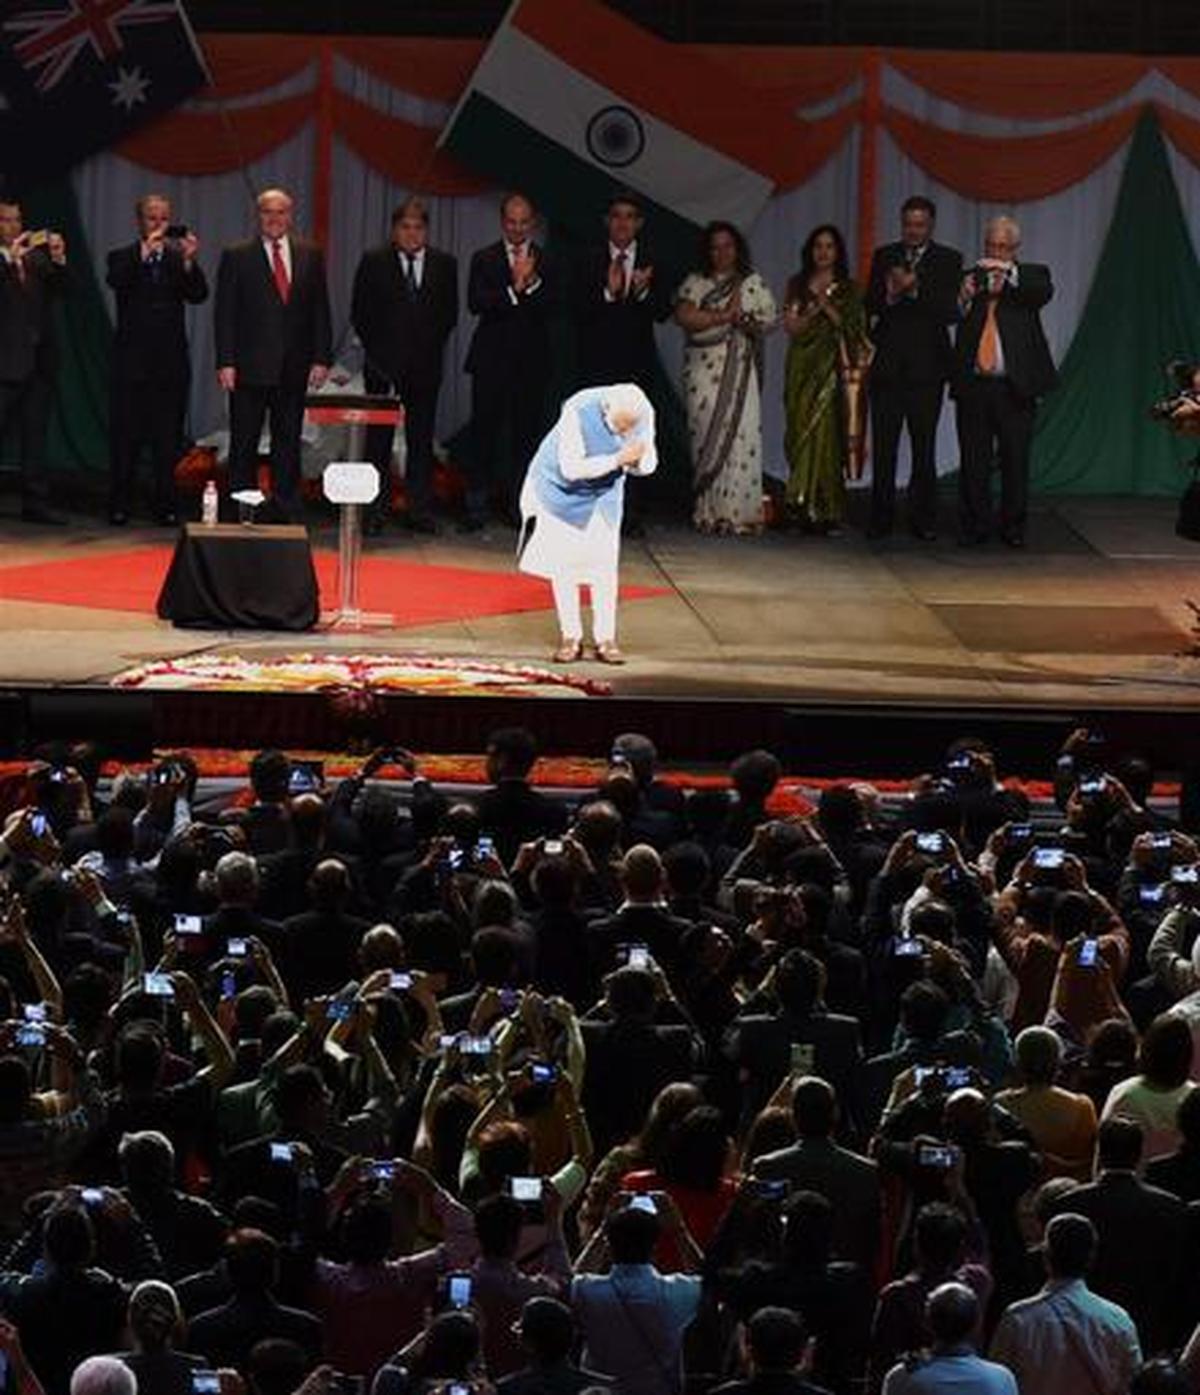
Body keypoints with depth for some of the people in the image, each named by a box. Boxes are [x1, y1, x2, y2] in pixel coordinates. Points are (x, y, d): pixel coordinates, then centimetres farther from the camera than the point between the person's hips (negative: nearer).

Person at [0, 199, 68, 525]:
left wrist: (58, 260, -11)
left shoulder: (36, 259, 12)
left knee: (35, 436, 9)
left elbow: (60, 289, 5)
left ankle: (34, 503, 13)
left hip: (39, 360, 6)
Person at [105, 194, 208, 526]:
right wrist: (144, 252, -28)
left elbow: (199, 296, -5)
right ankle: (119, 506, 5)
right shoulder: (123, 258, 5)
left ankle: (165, 506, 6)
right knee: (127, 437, 0)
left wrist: (189, 262, -22)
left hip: (171, 362, 2)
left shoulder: (178, 259, 9)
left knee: (168, 439, 2)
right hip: (132, 362, -1)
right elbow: (116, 281, -17)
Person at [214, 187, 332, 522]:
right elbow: (225, 314, -1)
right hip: (250, 368, -2)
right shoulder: (237, 257, 2)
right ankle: (240, 508, 5)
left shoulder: (310, 256, 9)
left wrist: (321, 358, 1)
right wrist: (226, 362, -9)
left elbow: (319, 310, 10)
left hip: (293, 368, 2)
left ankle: (287, 510, 10)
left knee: (288, 444, 6)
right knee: (244, 444, 1)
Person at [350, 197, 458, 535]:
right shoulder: (374, 262, 2)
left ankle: (421, 511, 6)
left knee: (421, 440, 4)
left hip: (425, 365, 1)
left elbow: (449, 313, 11)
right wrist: (375, 349, -1)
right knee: (378, 440, 1)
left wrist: (431, 346, 4)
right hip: (383, 365, -1)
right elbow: (359, 313, 4)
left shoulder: (444, 264, 7)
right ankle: (376, 511, 4)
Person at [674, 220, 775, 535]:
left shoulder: (753, 283, 13)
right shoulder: (696, 283, 10)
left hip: (739, 371, 0)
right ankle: (708, 512, -6)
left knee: (739, 435, -8)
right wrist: (724, 316, -8)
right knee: (705, 435, -6)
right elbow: (684, 316, -6)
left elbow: (768, 318, 8)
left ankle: (738, 512, -8)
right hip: (703, 369, 0)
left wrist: (745, 320, -11)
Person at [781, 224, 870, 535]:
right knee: (801, 432, -3)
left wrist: (828, 308, -10)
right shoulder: (798, 286, 13)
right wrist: (813, 310, -10)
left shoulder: (848, 290, 8)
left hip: (831, 369, -2)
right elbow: (791, 327, 5)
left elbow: (854, 329, -1)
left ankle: (824, 510, -11)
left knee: (824, 433, -11)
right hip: (802, 367, 2)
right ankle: (801, 504, -1)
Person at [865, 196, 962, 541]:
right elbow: (870, 306, 5)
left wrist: (915, 289, -18)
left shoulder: (948, 260, 4)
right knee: (883, 446, 1)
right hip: (887, 364, 2)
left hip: (926, 366, -2)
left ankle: (923, 519, 6)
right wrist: (889, 296, -16)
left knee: (924, 447, 1)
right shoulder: (884, 257, 11)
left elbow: (950, 311, -7)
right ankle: (881, 519, 7)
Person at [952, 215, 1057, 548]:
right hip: (973, 384, 1)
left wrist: (1009, 272, -29)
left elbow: (1044, 292, -16)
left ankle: (1013, 526, 10)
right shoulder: (971, 277, 12)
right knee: (974, 461, 3)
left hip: (1015, 384, -1)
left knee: (1016, 460, 2)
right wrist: (964, 300, -19)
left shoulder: (1030, 275, 8)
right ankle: (974, 525, 10)